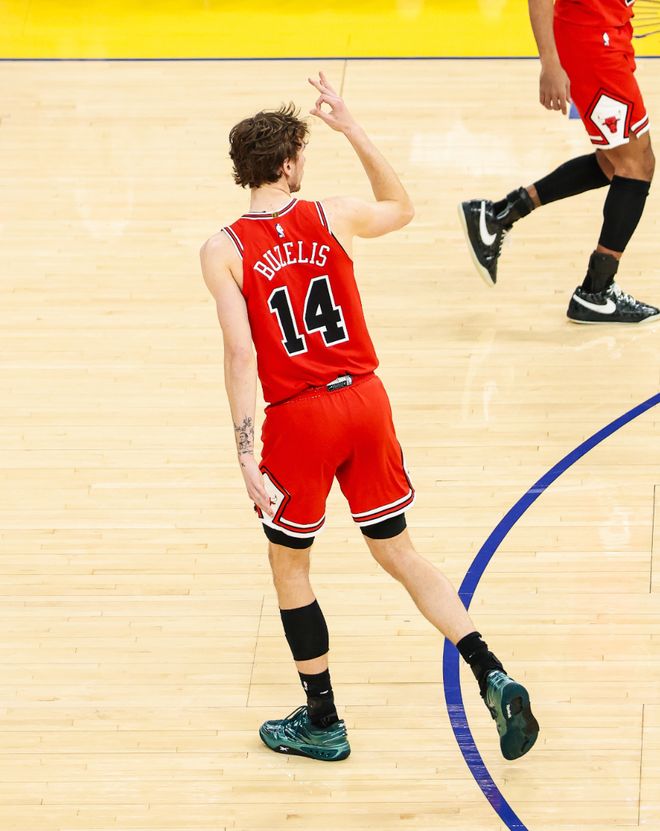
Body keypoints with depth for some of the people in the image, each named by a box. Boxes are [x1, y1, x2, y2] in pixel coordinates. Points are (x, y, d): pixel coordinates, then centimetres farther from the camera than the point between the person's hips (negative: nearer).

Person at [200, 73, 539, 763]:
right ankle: (494, 678, 2)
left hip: (300, 419, -4)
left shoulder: (223, 252, -10)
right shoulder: (332, 217, -2)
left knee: (288, 566, 16)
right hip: (365, 401, 4)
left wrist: (246, 453, -16)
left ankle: (322, 723, 22)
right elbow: (401, 209, 21)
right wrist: (353, 130, 20)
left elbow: (241, 354, -17)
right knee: (397, 552, 16)